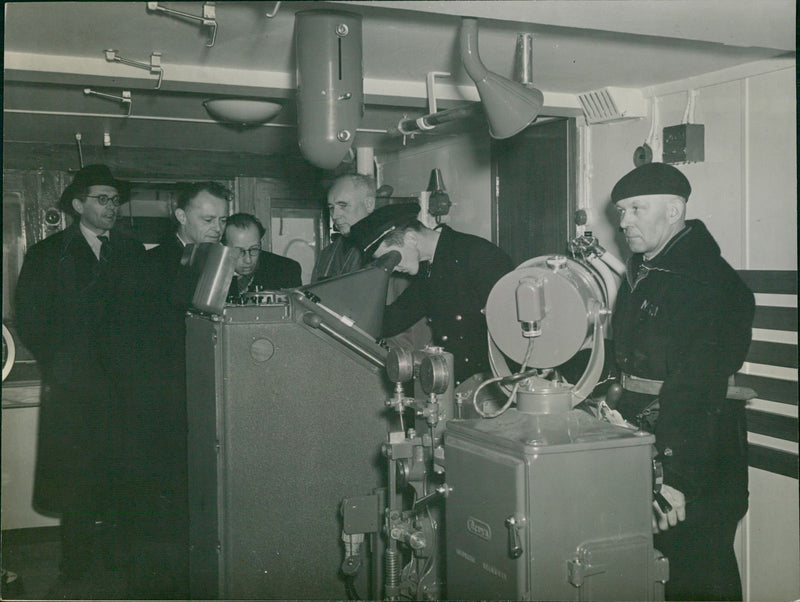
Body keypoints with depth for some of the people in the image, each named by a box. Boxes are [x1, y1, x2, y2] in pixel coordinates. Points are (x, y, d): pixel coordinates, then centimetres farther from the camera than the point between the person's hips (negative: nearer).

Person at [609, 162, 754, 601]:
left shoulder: (708, 280, -18)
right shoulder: (639, 273, 12)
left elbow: (695, 388, -25)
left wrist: (675, 477, -29)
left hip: (695, 467, -9)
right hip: (642, 447, 9)